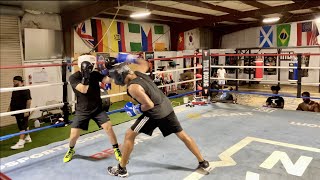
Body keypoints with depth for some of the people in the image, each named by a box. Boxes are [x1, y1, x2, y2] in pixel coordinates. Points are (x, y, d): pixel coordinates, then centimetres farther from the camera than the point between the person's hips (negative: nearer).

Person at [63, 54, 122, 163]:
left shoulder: (95, 74, -4)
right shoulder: (73, 77, -14)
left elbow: (108, 80, -16)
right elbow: (83, 90, -28)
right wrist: (85, 75, -35)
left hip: (97, 108, 2)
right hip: (82, 111, -1)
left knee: (108, 127, -12)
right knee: (74, 135, -1)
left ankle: (116, 150, 8)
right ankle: (71, 150, 34)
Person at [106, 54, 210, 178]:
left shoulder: (133, 87, -21)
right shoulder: (139, 72, 1)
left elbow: (149, 105, -24)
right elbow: (145, 63, 26)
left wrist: (136, 110, -9)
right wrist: (131, 59, 25)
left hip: (155, 113, -8)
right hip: (166, 107, 8)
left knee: (129, 135, 6)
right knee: (182, 135, 17)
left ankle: (121, 169, 16)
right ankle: (203, 163, 25)